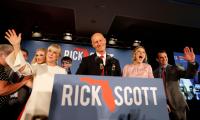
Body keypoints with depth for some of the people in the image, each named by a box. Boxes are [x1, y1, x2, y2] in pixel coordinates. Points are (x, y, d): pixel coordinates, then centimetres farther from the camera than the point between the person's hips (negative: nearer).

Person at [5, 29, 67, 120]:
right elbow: (23, 68, -14)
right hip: (35, 105, 1)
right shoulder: (38, 67, 5)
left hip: (52, 107, 0)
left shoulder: (62, 71, 4)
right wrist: (16, 46, -24)